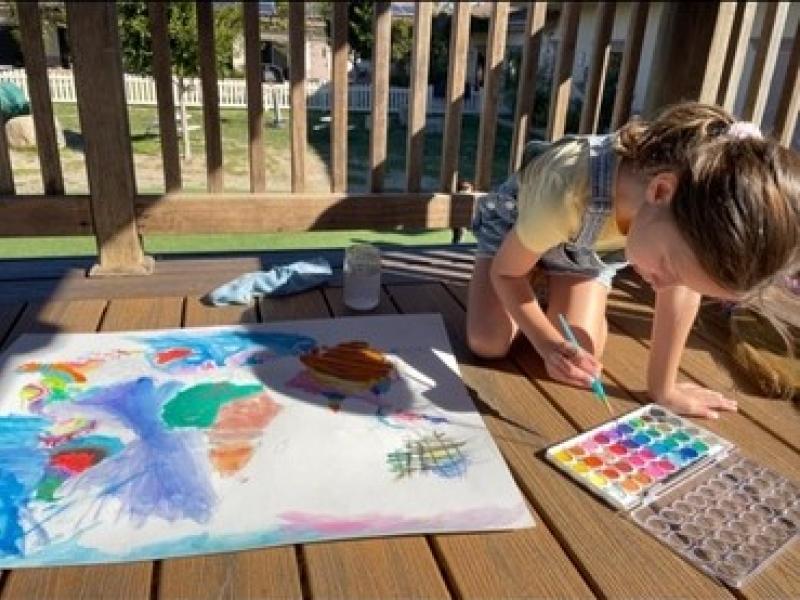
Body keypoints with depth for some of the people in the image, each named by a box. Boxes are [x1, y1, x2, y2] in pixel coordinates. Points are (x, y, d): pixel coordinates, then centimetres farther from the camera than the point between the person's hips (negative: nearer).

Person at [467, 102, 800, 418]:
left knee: (578, 355, -16)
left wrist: (663, 388, -16)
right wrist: (548, 342, -43)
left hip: (590, 243, 3)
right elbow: (505, 272, -27)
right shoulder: (566, 198, -46)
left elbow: (682, 287, -21)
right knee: (488, 344, -16)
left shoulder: (695, 196, -34)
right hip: (514, 221, -2)